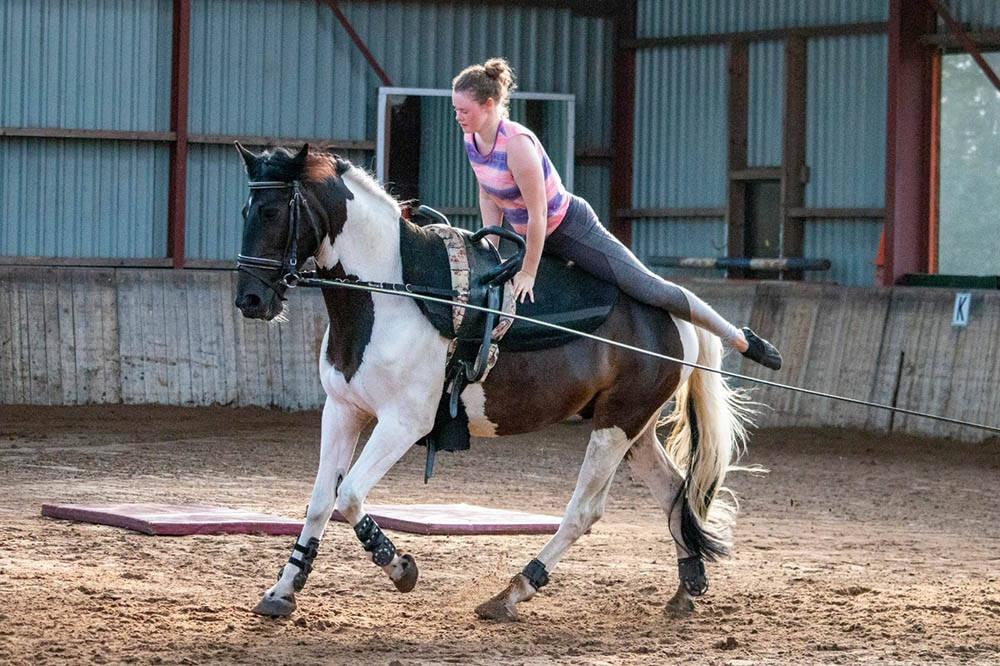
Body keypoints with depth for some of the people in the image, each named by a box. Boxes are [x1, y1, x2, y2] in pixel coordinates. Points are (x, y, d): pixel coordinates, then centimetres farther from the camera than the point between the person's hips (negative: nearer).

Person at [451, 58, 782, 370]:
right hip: (536, 237, 9)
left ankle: (741, 339, 4)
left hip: (570, 228, -8)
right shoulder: (472, 140, -7)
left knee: (652, 290, -6)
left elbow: (537, 216, -28)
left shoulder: (516, 143, -32)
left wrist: (529, 273, -22)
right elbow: (488, 197, 8)